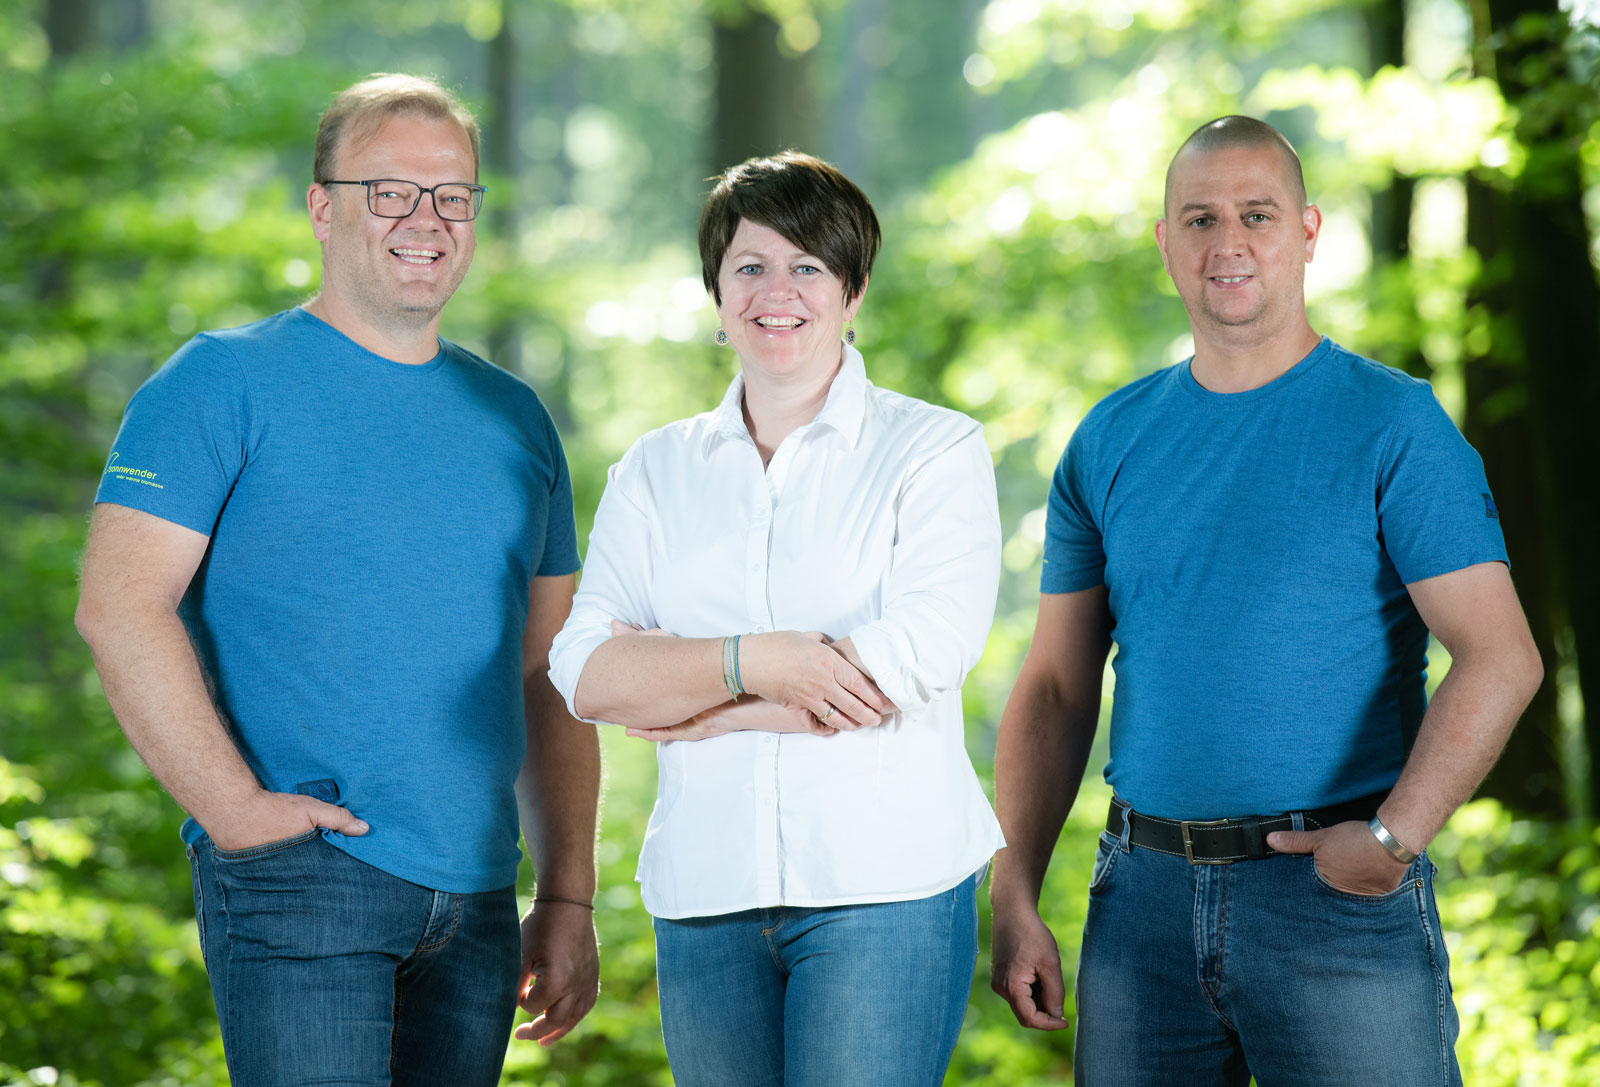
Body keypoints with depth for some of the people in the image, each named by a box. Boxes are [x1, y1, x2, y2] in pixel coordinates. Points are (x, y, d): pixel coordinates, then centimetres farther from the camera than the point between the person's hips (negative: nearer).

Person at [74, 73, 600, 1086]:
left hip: (478, 897, 6)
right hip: (302, 875, -5)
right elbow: (120, 606, -10)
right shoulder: (226, 383, -1)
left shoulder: (514, 418, 15)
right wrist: (234, 806, -17)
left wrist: (570, 897, 10)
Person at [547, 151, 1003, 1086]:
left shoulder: (937, 451, 2)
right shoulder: (656, 472, 13)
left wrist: (682, 692, -5)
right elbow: (587, 674, 0)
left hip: (887, 882, -4)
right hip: (707, 894, 4)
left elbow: (917, 662, -12)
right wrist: (749, 661, -18)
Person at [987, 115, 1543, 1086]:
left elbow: (1499, 657, -10)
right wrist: (1014, 900, 4)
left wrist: (1396, 834, -22)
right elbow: (1057, 687, 11)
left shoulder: (1394, 423, -4)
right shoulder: (1111, 442, 9)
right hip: (1144, 891, 4)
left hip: (1338, 896, -4)